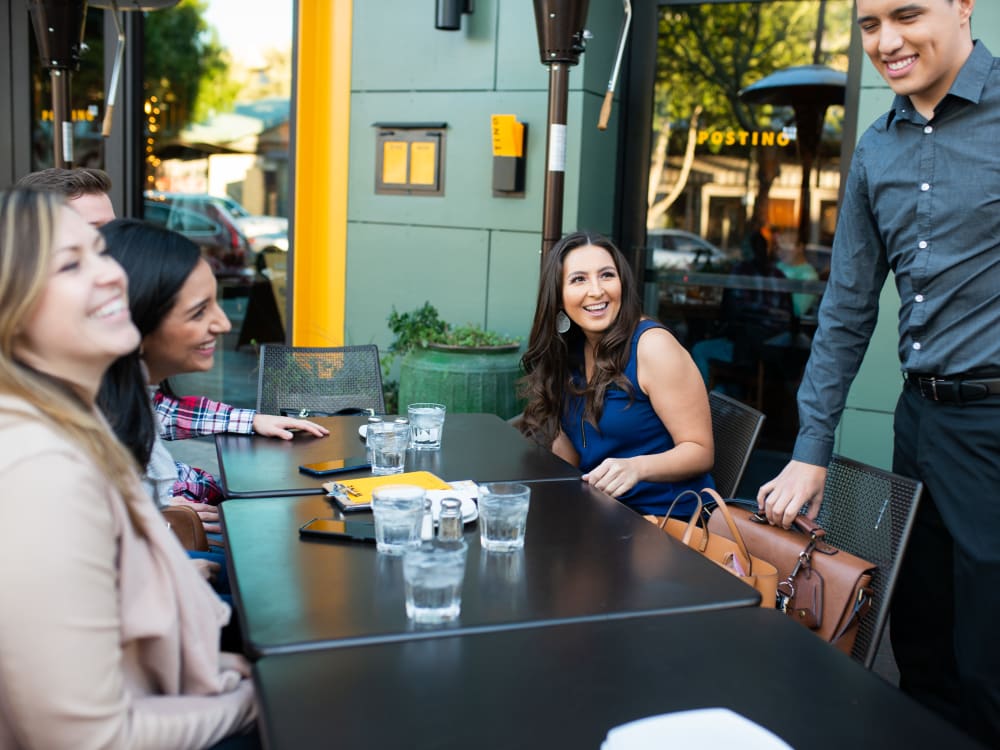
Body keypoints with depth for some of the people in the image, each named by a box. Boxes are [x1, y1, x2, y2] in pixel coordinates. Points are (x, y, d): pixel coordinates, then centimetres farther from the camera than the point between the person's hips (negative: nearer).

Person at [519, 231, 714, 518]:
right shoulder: (570, 350, 5)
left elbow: (700, 451, -15)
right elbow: (573, 461, 10)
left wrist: (636, 467, -31)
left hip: (667, 516, -6)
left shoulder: (652, 345, -14)